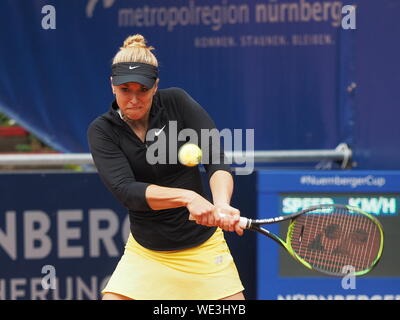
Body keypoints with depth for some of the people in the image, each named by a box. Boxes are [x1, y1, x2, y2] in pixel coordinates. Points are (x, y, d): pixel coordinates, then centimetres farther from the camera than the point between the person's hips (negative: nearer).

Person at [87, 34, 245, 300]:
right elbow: (127, 191, -23)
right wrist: (187, 197, -38)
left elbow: (216, 158, -17)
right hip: (146, 254, 0)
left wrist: (221, 204, -37)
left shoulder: (176, 102, -7)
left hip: (203, 246, 0)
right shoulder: (102, 131, -8)